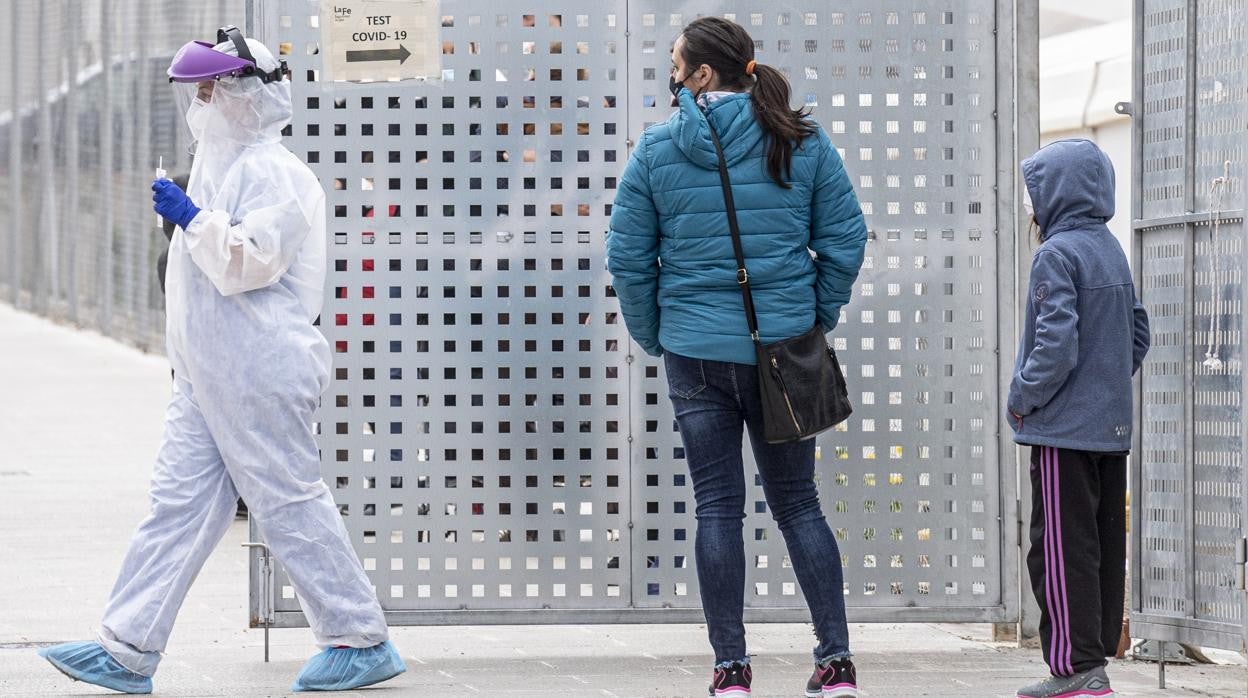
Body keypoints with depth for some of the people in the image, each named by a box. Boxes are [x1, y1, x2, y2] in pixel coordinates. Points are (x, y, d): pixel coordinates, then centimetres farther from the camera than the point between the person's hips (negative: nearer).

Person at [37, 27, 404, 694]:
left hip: (258, 376, -10)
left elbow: (249, 260, -25)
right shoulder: (223, 164, 19)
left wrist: (192, 217, -19)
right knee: (177, 502, 5)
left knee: (291, 503, -4)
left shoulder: (273, 173, -13)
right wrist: (185, 354, 27)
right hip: (207, 376, 10)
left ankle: (363, 643, 6)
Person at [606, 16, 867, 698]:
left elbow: (627, 257, -1)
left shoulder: (656, 149, -4)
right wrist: (816, 320, 11)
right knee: (797, 502, 10)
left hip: (695, 353, -1)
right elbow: (844, 239, -1)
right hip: (784, 349, 1)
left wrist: (655, 337, 11)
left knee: (717, 508, 4)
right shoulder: (803, 142, -1)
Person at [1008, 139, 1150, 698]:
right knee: (1105, 543, 12)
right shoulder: (1112, 251, 12)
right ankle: (1097, 649, 18)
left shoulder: (1057, 254, -15)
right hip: (1112, 426, 9)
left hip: (1065, 428, -9)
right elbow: (1138, 333, 18)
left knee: (1061, 549, -6)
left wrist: (1023, 397, -10)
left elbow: (1056, 345, -22)